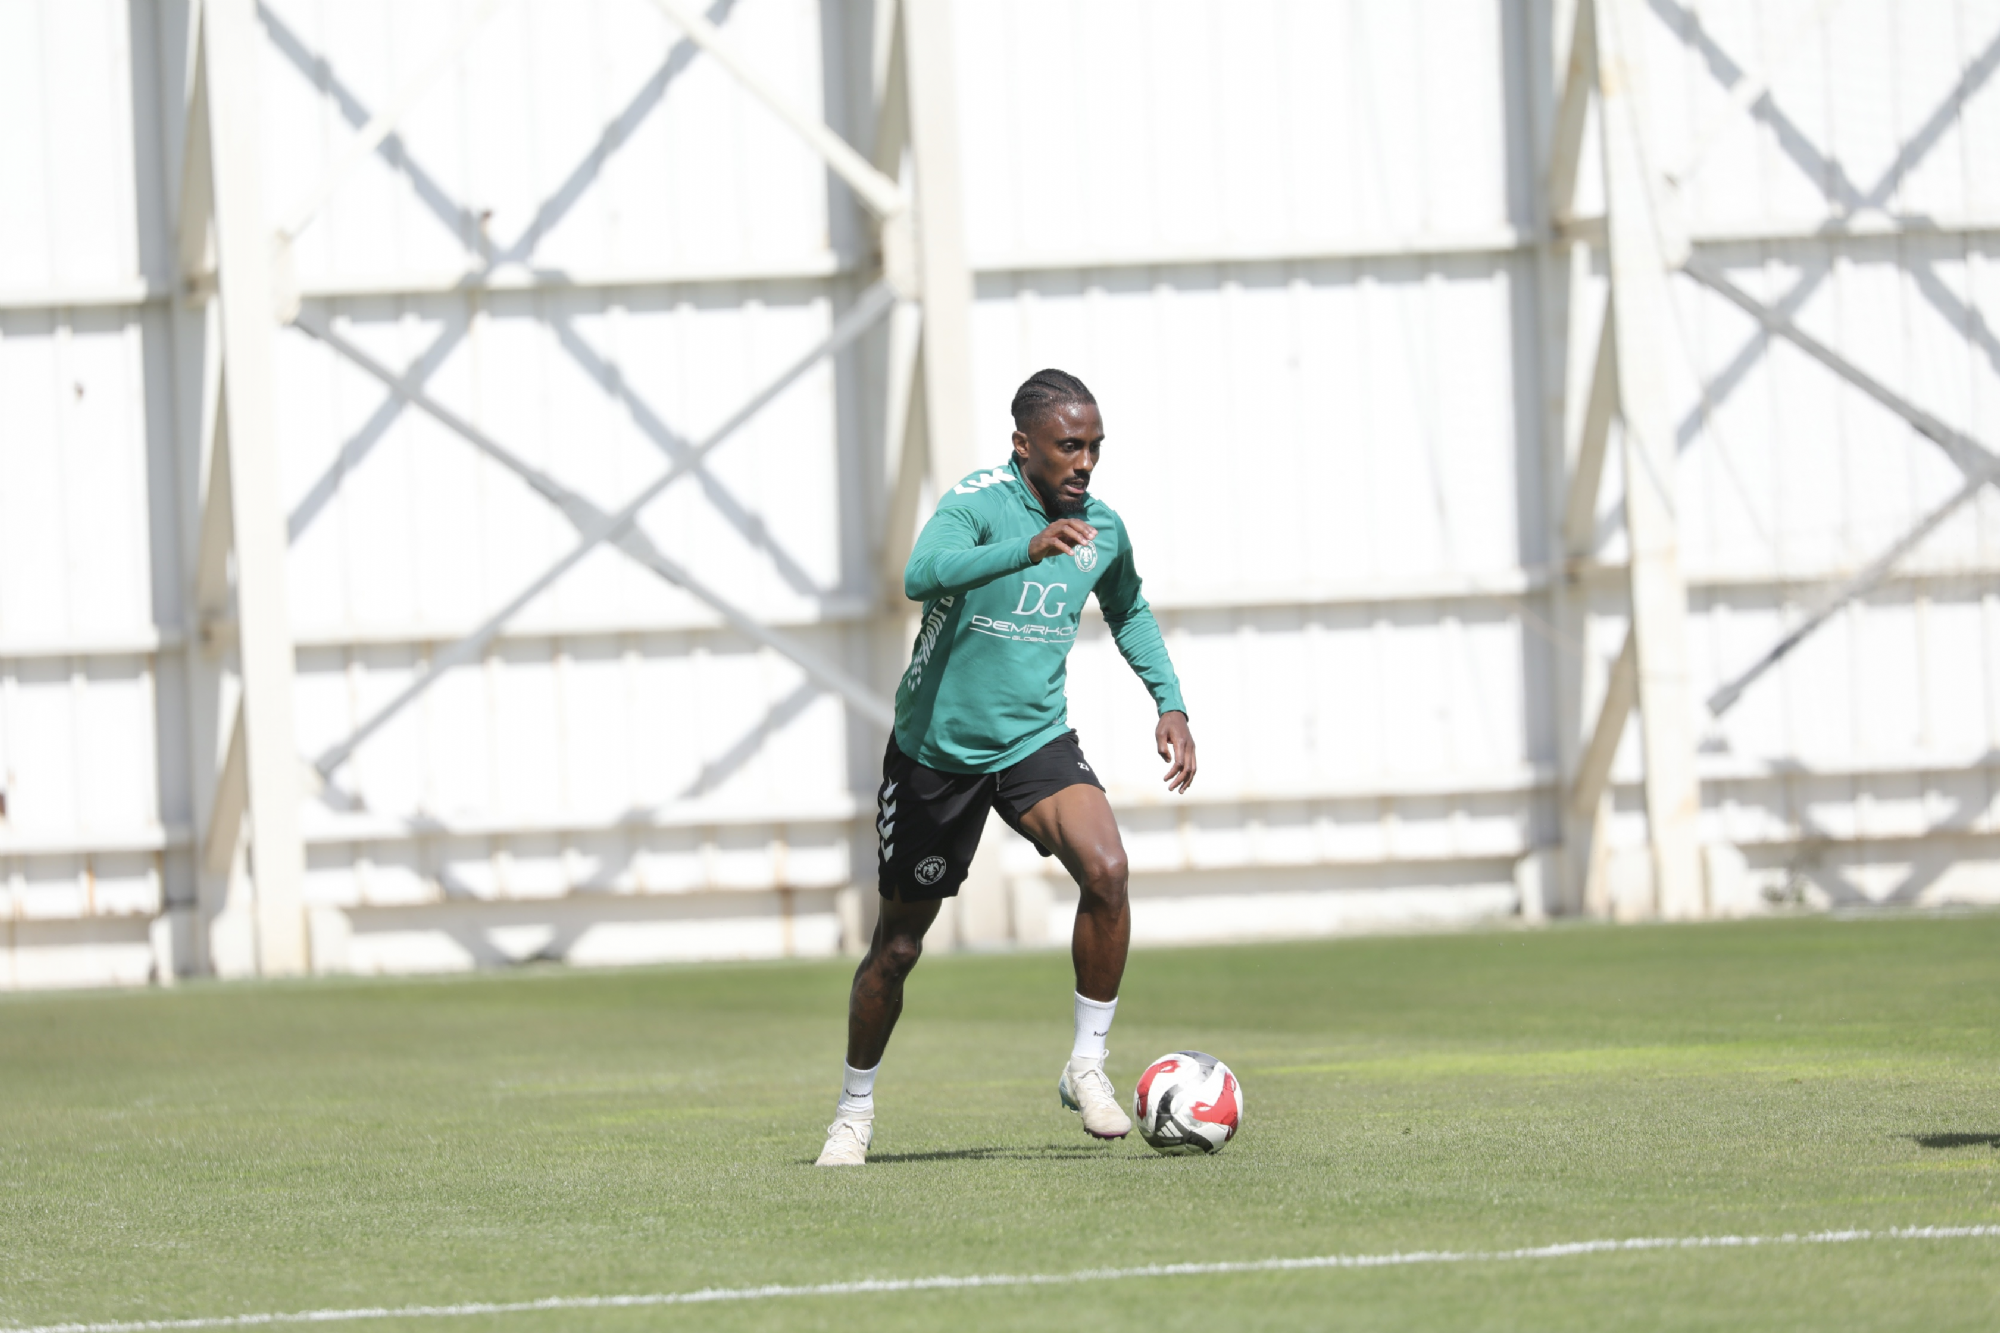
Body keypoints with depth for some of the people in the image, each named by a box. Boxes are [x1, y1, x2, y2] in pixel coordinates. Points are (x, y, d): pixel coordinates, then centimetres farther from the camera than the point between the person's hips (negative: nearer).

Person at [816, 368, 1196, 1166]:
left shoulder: (1101, 529, -1)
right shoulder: (977, 503, -18)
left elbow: (1128, 613, 22)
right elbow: (922, 575, -40)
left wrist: (1171, 704, 11)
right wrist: (1028, 548, -53)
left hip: (1035, 741, 3)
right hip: (935, 746, -3)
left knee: (1106, 870, -24)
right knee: (899, 942, 8)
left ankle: (1087, 1068, -12)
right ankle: (855, 1111, 28)